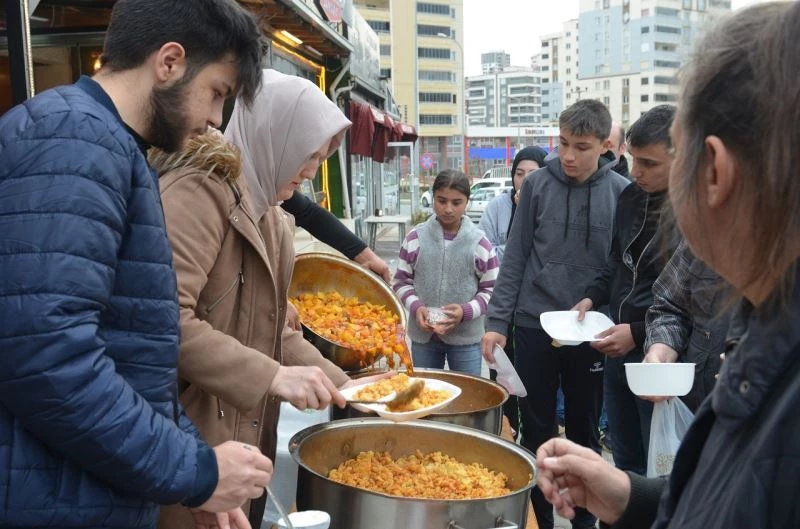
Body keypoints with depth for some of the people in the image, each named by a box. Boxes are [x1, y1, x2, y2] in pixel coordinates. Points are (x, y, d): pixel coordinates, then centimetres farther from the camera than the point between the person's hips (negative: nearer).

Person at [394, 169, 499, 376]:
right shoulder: (415, 238, -1)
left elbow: (491, 290, 0)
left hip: (466, 337, -1)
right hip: (423, 335, 2)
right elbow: (401, 282, 5)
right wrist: (416, 307, -13)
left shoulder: (479, 243, -4)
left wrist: (466, 311, -16)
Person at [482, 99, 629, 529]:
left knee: (584, 432, 13)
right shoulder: (537, 184, -2)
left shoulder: (622, 193, -4)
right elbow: (515, 258, 0)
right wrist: (496, 321, -4)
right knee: (536, 431, 10)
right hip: (534, 326, 0)